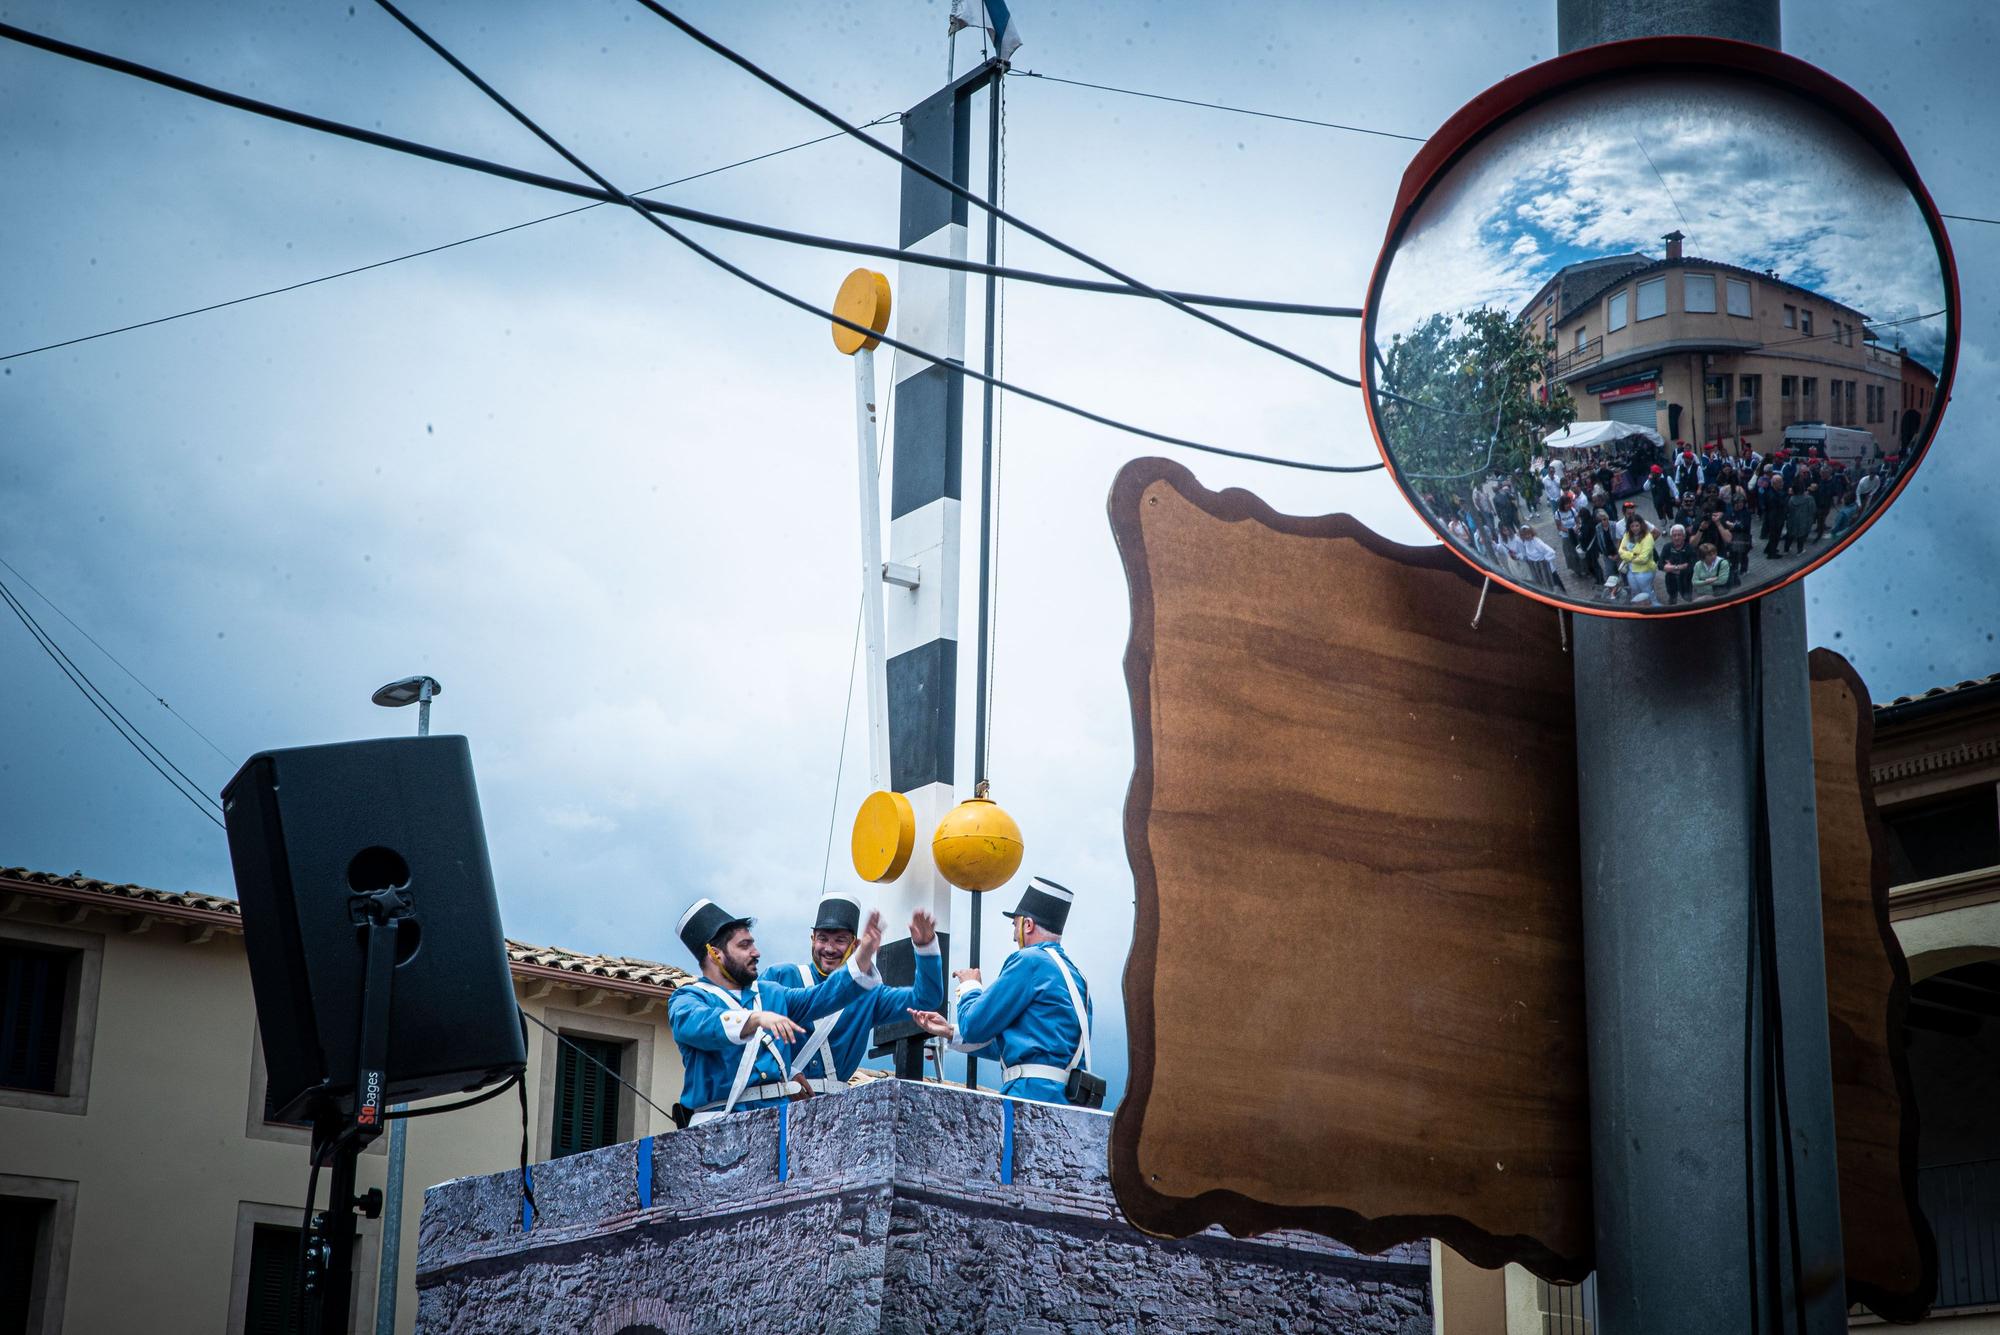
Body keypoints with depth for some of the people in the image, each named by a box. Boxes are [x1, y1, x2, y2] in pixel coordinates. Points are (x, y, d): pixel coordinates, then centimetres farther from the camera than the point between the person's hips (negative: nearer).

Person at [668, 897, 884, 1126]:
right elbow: (698, 1025, -18)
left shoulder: (769, 993, 24)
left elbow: (823, 996, 18)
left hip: (779, 1113, 5)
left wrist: (863, 955, 5)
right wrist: (756, 1018, -34)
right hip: (721, 1119, -5)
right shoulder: (687, 999, 4)